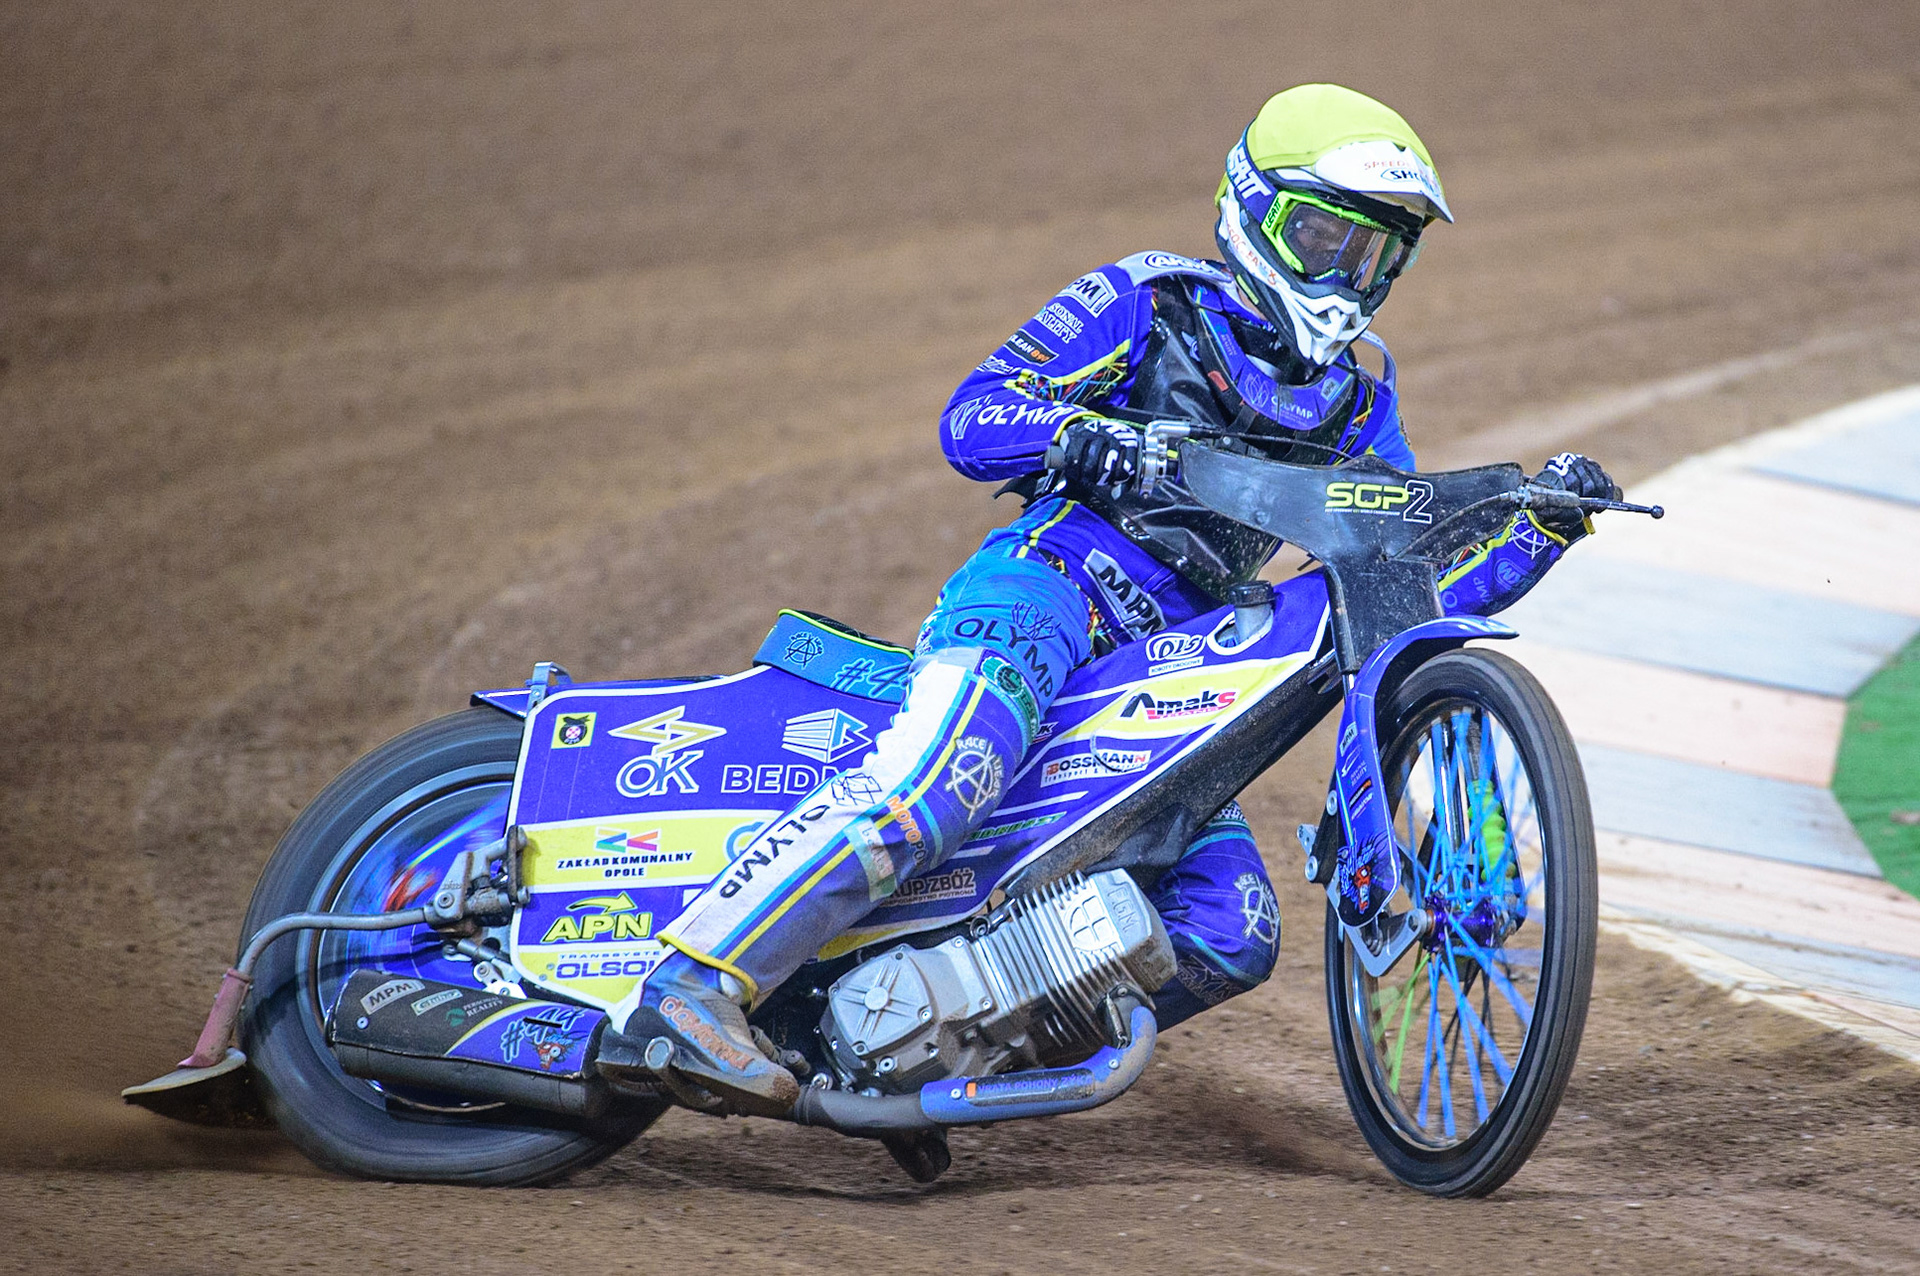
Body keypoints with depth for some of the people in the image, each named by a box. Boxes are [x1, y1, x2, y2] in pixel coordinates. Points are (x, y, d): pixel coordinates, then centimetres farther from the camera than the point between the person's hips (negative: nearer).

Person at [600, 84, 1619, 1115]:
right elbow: (970, 419, -3)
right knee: (941, 774, -36)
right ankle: (687, 989, -42)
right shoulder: (1146, 300, 6)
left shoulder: (1356, 406, 21)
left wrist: (1542, 527, 5)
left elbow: (1418, 592, 19)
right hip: (1051, 579, -6)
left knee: (1232, 937, -10)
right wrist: (1090, 436, -21)